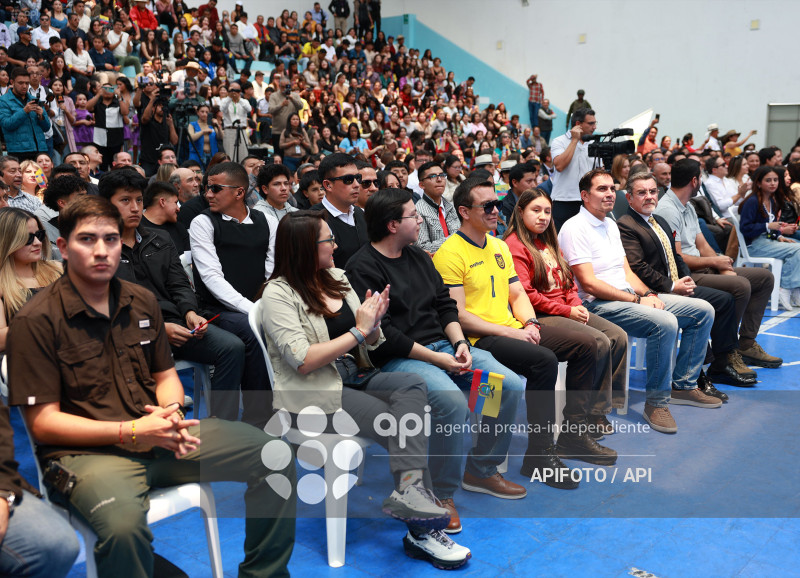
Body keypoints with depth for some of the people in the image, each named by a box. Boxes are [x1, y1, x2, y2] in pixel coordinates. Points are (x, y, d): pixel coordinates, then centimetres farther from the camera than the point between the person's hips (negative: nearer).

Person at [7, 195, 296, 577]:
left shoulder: (142, 302, 12)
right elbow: (43, 423, -8)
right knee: (123, 525, -40)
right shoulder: (36, 322, -7)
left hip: (161, 436, 6)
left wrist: (171, 412, -5)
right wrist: (131, 431, -18)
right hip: (85, 450, -5)